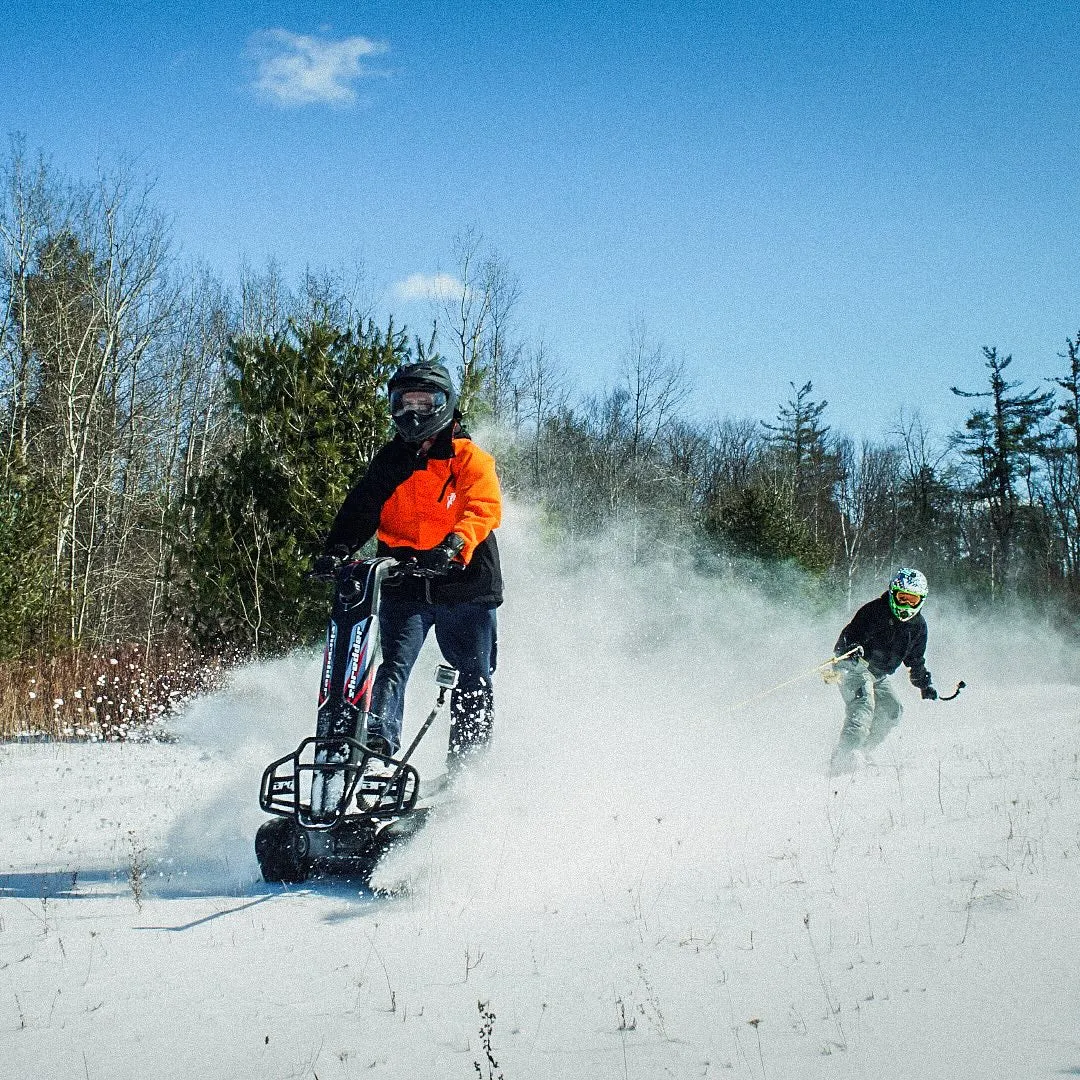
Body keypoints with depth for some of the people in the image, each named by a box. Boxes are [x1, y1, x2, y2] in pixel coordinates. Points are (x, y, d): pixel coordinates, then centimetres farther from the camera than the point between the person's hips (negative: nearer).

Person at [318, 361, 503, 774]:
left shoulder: (471, 459, 2)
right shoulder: (390, 461, 17)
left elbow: (484, 508, -14)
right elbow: (361, 507, 9)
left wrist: (454, 546, -34)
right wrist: (337, 549, -11)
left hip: (464, 584, -2)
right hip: (403, 584, 2)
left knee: (474, 680, 2)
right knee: (393, 666, -16)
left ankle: (467, 764, 11)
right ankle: (377, 745, -29)